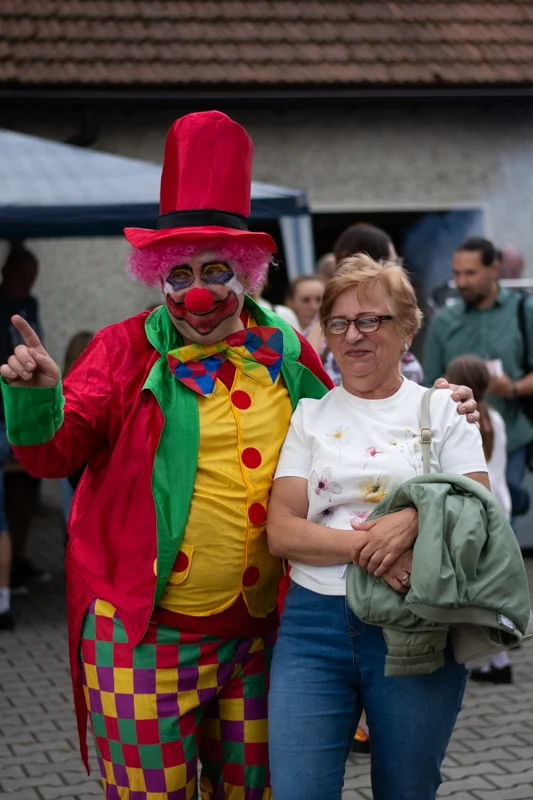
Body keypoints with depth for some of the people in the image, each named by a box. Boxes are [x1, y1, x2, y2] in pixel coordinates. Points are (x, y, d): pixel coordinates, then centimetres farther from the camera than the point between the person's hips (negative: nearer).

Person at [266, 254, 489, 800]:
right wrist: (365, 545, -17)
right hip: (314, 625, 1)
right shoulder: (310, 416, 9)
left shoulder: (442, 409, 7)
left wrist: (415, 521, -21)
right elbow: (281, 532, 0)